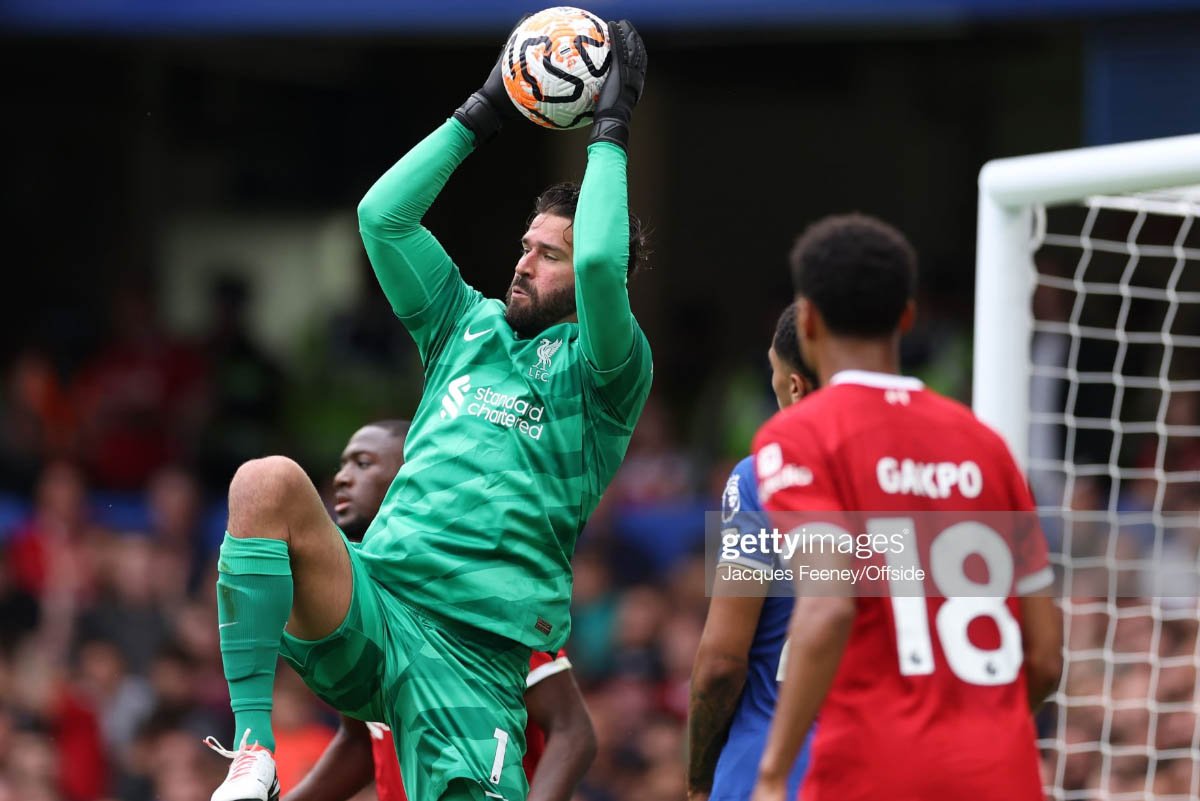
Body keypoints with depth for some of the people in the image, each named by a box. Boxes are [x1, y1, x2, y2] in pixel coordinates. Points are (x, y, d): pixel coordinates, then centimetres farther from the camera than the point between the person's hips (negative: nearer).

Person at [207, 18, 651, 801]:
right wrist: (481, 114, 17)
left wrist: (610, 132, -4)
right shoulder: (471, 326, 23)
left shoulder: (598, 369, 7)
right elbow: (383, 217, 16)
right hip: (368, 603, 3)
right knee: (269, 480, -27)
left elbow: (602, 265, -14)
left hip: (473, 652, -3)